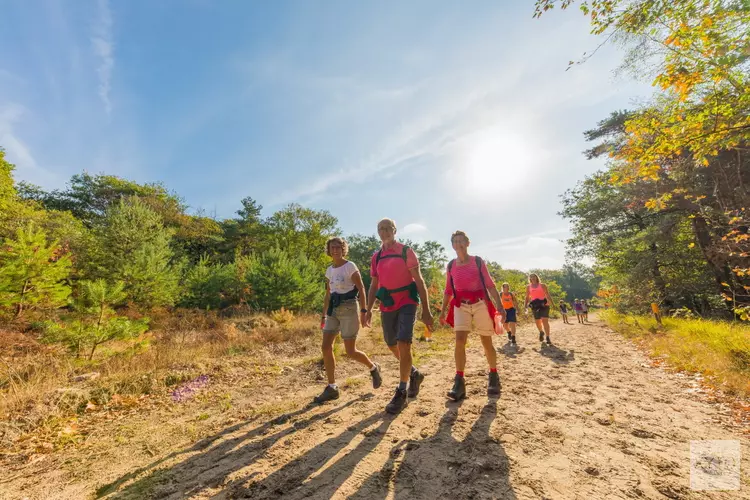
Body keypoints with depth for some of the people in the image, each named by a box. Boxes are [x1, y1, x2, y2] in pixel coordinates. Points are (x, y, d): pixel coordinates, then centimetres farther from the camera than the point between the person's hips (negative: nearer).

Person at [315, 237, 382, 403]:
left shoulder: (350, 266, -7)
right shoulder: (329, 270, 11)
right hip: (334, 310, 6)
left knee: (350, 352, -2)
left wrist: (363, 311, -17)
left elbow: (361, 289, -10)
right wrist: (324, 315, 15)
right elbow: (328, 295, 16)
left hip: (349, 309, -6)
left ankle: (373, 368, 27)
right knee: (326, 347, -3)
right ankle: (332, 388, 9)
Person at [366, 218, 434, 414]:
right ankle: (414, 374, 39)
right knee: (392, 345, 14)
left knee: (403, 344, -14)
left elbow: (419, 281, -7)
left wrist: (426, 310, -11)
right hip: (387, 306, 5)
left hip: (406, 303, -5)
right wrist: (369, 309, 4)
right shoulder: (376, 257, 9)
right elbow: (374, 285, 12)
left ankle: (401, 393, 1)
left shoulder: (406, 252, -5)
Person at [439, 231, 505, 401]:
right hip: (461, 305, 1)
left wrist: (500, 305, -8)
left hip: (481, 304, -1)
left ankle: (493, 376, 32)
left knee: (486, 342, 8)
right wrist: (443, 310, 9)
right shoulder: (451, 265, 6)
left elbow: (490, 284, -1)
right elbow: (448, 290, 12)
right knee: (459, 340, -14)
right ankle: (459, 383, -9)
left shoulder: (478, 261, -1)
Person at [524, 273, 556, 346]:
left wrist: (552, 304, -3)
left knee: (545, 321, -12)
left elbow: (548, 295, 5)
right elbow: (527, 297, 14)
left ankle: (548, 338, -9)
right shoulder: (528, 287, 10)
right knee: (537, 322, 8)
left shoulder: (542, 285, 4)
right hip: (534, 305, 2)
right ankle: (541, 332, 38)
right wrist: (525, 304, 1)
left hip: (543, 304, -2)